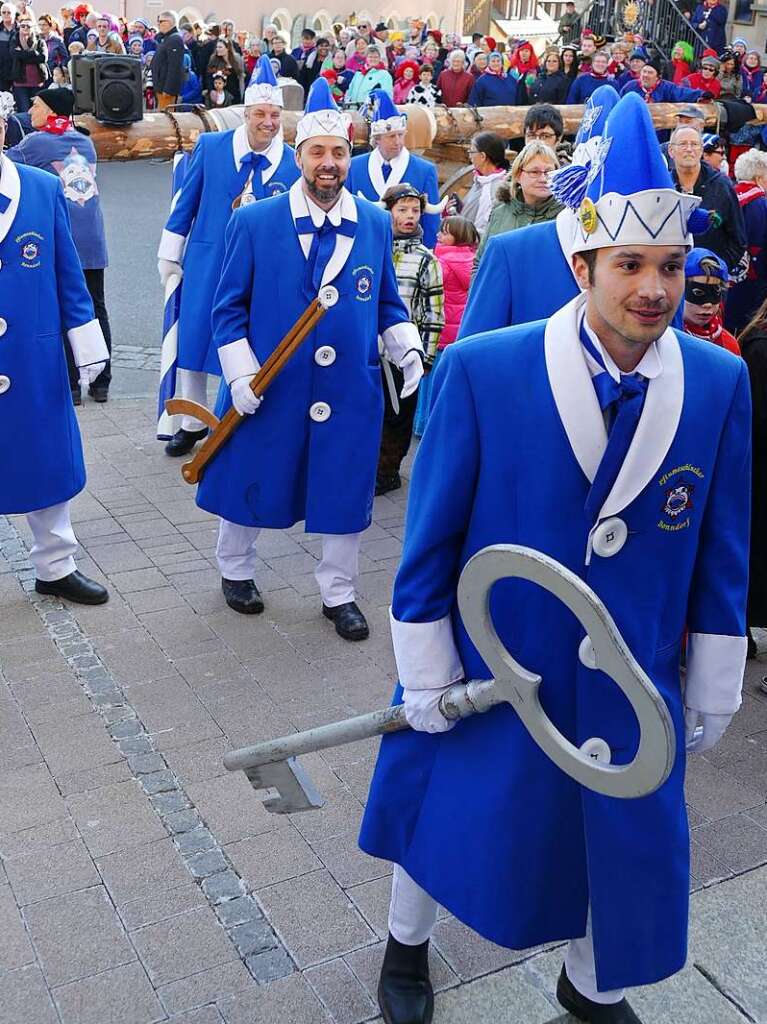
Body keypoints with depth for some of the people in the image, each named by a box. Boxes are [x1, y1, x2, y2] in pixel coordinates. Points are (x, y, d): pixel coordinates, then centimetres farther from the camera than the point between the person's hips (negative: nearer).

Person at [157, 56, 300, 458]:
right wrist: (169, 255, 5)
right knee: (192, 341, 9)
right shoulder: (210, 146, -3)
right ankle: (192, 422, 26)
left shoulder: (294, 163, -5)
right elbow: (186, 203, 3)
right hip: (206, 263, 1)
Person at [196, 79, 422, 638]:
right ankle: (236, 570, 41)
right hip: (270, 391, -1)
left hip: (351, 391, 2)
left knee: (345, 492, 10)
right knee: (252, 484, 14)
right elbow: (230, 308, -2)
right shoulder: (254, 223, -5)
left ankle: (339, 595, 29)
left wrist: (408, 348, -6)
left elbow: (388, 303, 11)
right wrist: (241, 373, -12)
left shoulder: (376, 224, 2)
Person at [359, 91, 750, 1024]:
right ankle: (406, 946, 52)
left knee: (633, 840, 18)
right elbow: (430, 536, -11)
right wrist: (425, 678, -7)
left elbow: (722, 554, -1)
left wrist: (712, 690, 5)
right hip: (490, 669, -2)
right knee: (447, 809, 19)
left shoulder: (720, 385, -10)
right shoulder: (481, 371, -19)